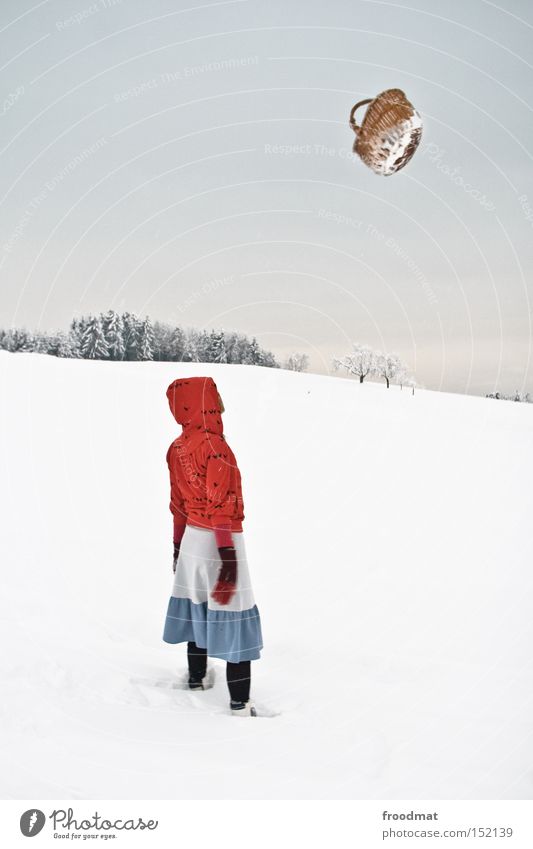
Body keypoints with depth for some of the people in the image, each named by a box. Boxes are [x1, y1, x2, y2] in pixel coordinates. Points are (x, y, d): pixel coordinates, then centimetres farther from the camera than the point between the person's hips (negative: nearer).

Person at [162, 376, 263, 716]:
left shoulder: (177, 448, 4)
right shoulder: (214, 446, -20)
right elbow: (220, 505, -21)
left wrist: (179, 543, 21)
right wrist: (228, 552, -18)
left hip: (192, 537, 8)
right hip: (219, 540, -8)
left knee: (198, 607, 21)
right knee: (235, 616, -3)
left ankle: (197, 678, 36)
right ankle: (240, 703, 0)